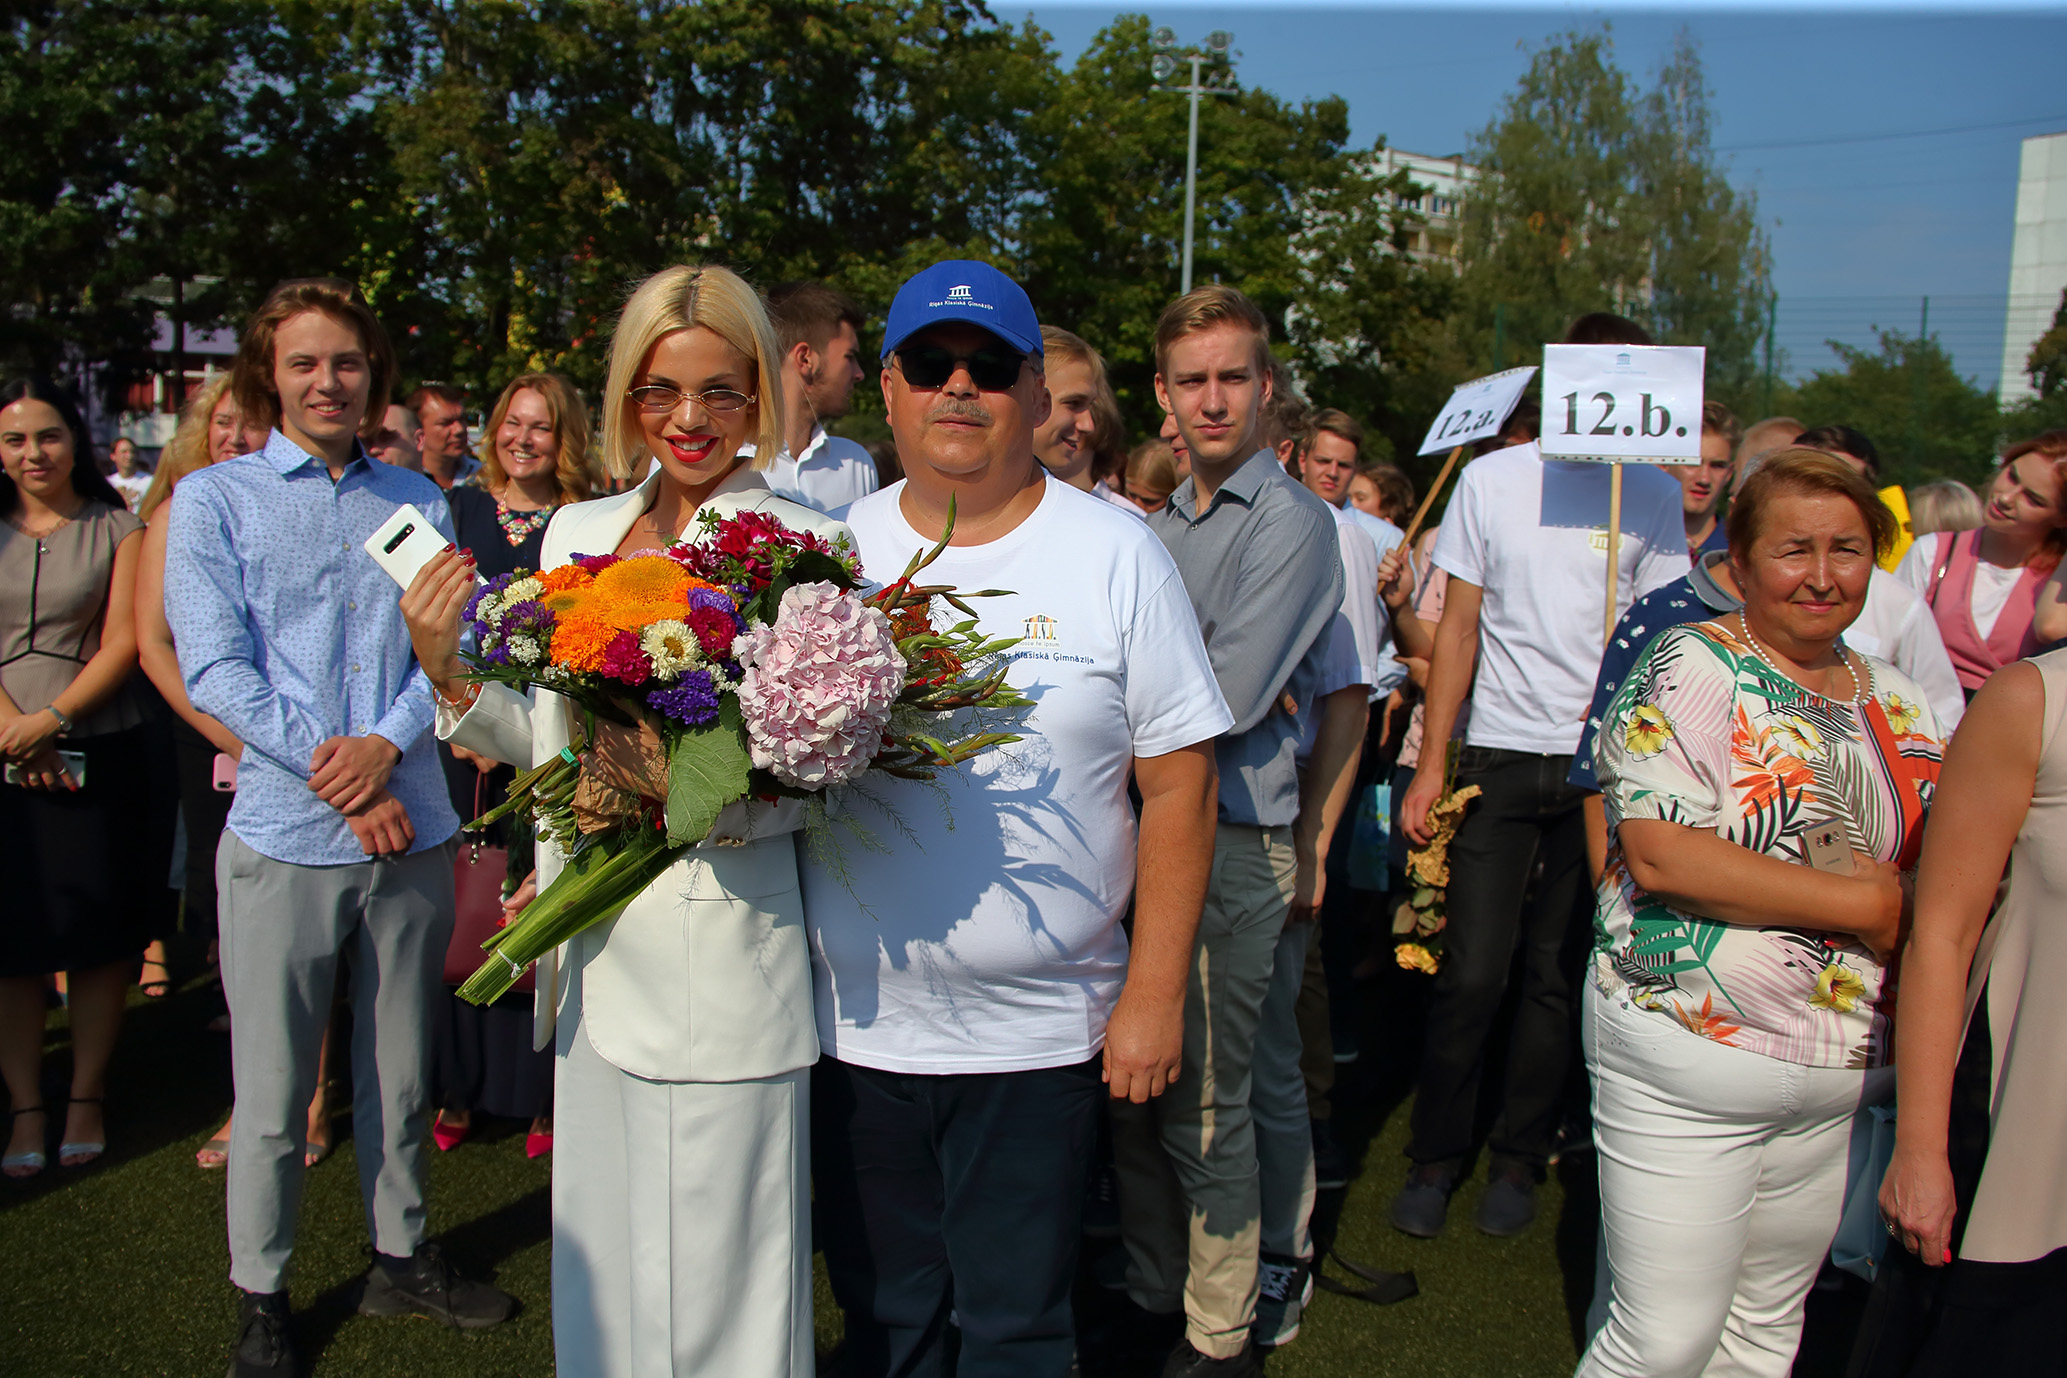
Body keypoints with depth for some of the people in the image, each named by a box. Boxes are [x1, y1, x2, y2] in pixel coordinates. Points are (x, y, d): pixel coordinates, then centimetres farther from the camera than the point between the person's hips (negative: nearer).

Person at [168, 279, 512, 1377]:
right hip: (284, 834, -2)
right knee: (272, 1092, 6)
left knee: (399, 1072, 14)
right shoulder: (212, 497, 3)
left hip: (413, 831, 3)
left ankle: (401, 1254, 30)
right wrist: (339, 779, -14)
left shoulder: (417, 500, 10)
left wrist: (387, 742, -14)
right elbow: (214, 668, -6)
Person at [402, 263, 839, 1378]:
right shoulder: (575, 532, 10)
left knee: (719, 1264, 6)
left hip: (727, 951, -5)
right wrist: (450, 670, -1)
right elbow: (551, 735, 14)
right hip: (598, 950, 6)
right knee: (602, 1249, 19)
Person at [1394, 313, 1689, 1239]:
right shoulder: (1492, 479, 5)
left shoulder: (1653, 497, 5)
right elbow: (1459, 629, 6)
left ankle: (1519, 1158, 23)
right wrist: (1431, 765, 2)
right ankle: (1436, 1155, 17)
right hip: (1501, 756, 0)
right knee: (1473, 972, -2)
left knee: (1557, 973, 6)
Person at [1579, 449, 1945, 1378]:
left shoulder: (1897, 703, 11)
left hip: (1832, 1080, 7)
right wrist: (1861, 903, -16)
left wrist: (1906, 904, -7)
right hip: (1687, 1064, -6)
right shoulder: (1692, 668, -9)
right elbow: (1658, 853, -20)